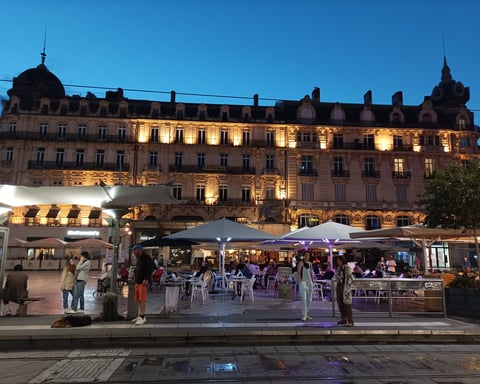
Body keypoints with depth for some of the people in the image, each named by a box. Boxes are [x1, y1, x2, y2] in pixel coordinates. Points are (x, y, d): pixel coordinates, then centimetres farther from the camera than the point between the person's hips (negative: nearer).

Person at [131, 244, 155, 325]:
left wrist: (146, 279, -25)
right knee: (138, 300, 12)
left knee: (142, 299, -8)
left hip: (143, 281, -9)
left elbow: (150, 269, -18)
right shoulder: (139, 258, 19)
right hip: (138, 281, 9)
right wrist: (136, 279, 17)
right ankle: (140, 316, 21)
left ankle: (142, 317, -5)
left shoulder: (146, 257, -9)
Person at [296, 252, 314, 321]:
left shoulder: (310, 263, 13)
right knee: (304, 299, -14)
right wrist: (299, 282, -18)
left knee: (309, 300, 10)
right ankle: (304, 315, -11)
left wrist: (312, 282, 12)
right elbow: (298, 273, -11)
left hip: (309, 282, 7)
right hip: (303, 282, -7)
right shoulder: (301, 263, -6)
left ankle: (306, 314, 21)